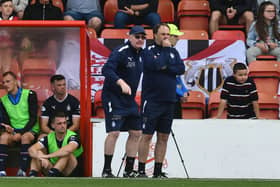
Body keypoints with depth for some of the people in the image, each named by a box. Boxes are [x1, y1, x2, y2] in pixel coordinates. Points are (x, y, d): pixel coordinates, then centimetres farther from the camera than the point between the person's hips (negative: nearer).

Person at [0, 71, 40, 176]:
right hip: (13, 132, 3)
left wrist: (21, 133, -18)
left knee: (25, 137, -37)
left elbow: (33, 118, -8)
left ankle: (22, 172, -41)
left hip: (30, 130, -3)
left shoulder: (29, 95, -3)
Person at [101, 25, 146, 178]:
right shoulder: (120, 52, -14)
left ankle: (129, 171, 16)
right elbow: (107, 70, -27)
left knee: (136, 133, 6)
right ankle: (106, 170, -2)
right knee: (114, 132, -13)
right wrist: (121, 82, -39)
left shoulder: (141, 54, 10)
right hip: (113, 98, -8)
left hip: (130, 100, 8)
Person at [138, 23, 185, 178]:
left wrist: (166, 68, -10)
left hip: (168, 101, 5)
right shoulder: (149, 51, -1)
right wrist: (164, 49, -8)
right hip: (151, 101, -5)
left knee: (163, 137, 6)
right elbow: (155, 64, -20)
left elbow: (181, 69, 1)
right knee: (147, 136, -5)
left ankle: (158, 171, 11)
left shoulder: (173, 52, 13)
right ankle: (141, 171, -2)